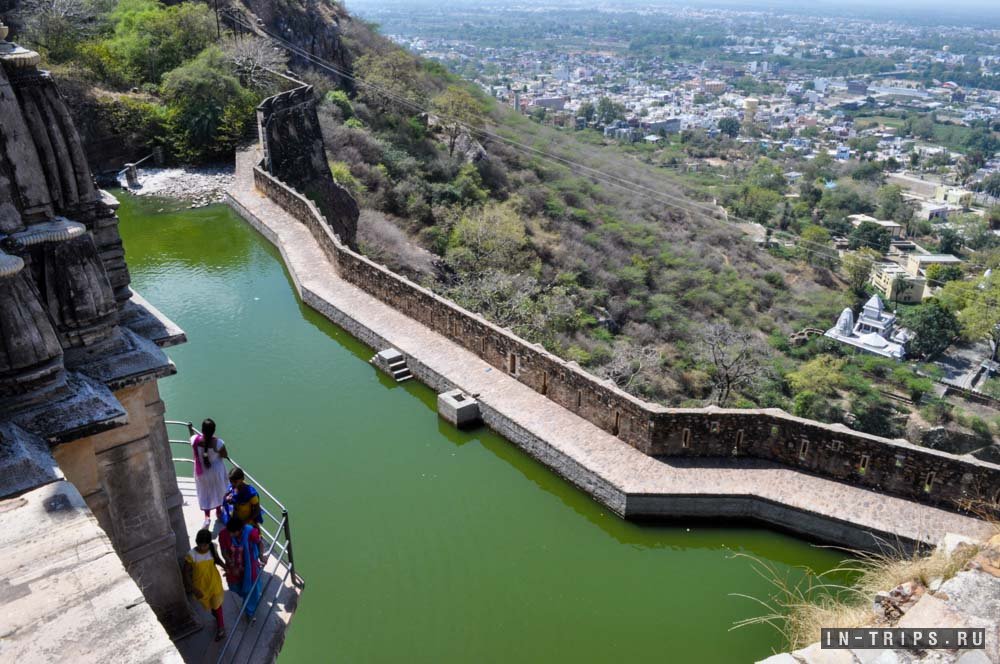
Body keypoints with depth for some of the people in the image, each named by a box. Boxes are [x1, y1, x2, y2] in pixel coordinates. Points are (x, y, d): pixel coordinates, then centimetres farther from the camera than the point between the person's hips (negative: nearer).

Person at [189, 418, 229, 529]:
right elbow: (225, 455, -15)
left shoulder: (195, 440, -26)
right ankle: (219, 512, 43)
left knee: (204, 492, 22)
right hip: (216, 470, -2)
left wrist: (190, 429, 14)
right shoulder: (218, 443, -33)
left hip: (201, 471, 2)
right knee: (218, 490, 24)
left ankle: (207, 517, 23)